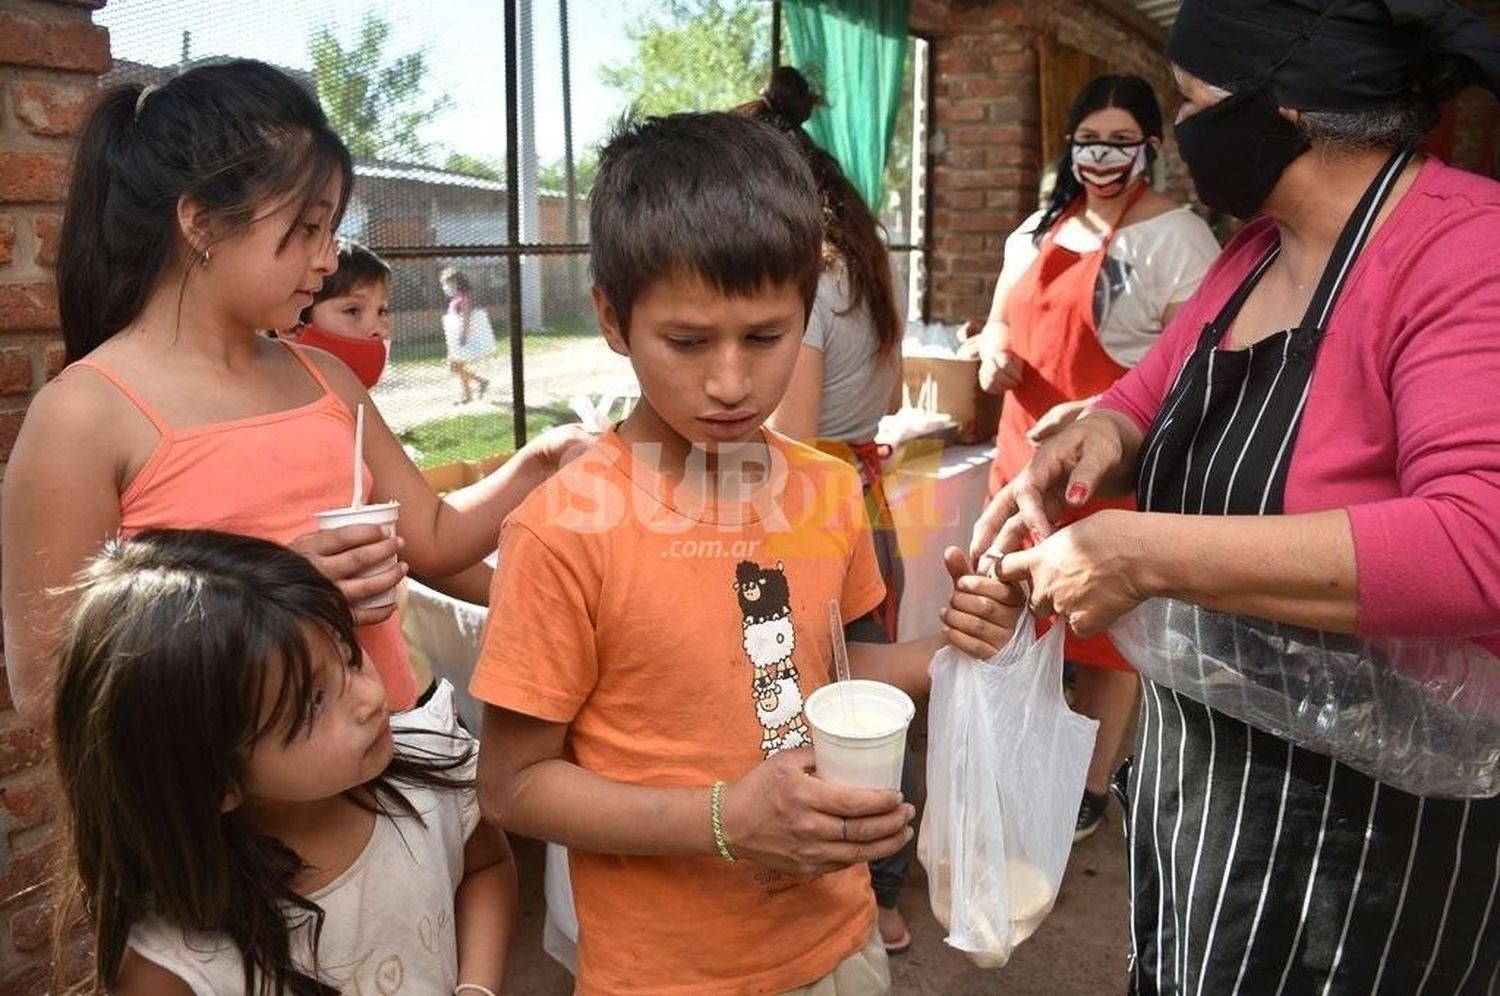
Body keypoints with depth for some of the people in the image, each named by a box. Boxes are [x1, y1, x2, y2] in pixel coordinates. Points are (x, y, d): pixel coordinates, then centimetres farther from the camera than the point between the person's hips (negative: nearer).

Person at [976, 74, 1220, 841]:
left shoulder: (1177, 236, -9)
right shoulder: (1039, 229, 12)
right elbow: (1002, 320, 21)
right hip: (1024, 453, 7)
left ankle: (1089, 788, 22)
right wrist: (994, 351, -3)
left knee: (1102, 628, 4)